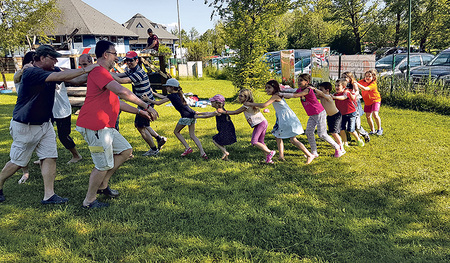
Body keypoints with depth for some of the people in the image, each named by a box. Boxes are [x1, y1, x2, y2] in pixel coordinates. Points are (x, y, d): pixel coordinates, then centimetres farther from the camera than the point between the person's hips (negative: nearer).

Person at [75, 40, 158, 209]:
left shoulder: (103, 73, 22)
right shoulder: (99, 71, -14)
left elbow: (116, 102, 25)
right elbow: (122, 91, -29)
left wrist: (139, 112, 19)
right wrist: (146, 106, -23)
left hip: (105, 126, 11)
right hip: (95, 126, -11)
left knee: (126, 151, 13)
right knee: (104, 165, -3)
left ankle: (102, 185, 24)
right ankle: (89, 200, 14)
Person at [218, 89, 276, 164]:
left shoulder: (246, 105, -11)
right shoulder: (249, 104, 19)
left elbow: (235, 112, -6)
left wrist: (223, 112, -3)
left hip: (261, 123, -10)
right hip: (259, 124, 10)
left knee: (254, 142, -13)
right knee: (260, 142, 10)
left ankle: (270, 152, -11)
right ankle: (268, 159, 9)